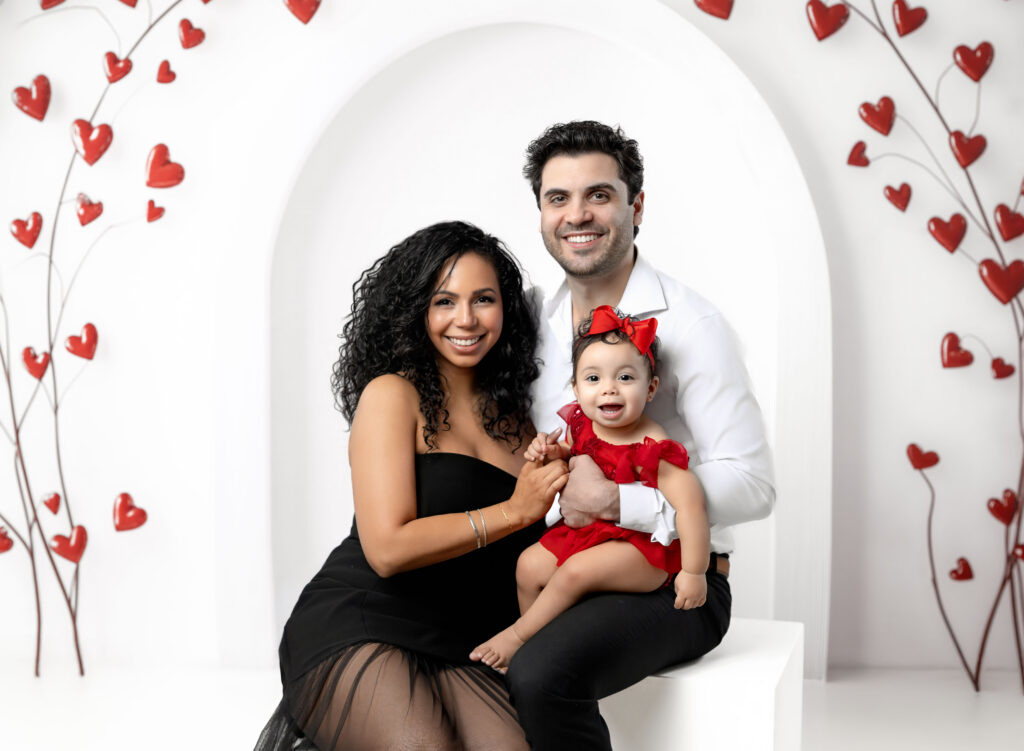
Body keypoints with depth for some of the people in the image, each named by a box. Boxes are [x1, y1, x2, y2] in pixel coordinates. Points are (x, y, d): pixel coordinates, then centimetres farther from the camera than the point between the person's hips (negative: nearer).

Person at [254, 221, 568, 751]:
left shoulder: (514, 416, 15)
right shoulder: (392, 394, -4)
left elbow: (527, 552, 16)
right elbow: (388, 548, -14)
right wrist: (514, 511, -11)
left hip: (458, 653, 6)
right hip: (356, 631, -6)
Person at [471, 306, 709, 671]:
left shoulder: (650, 448, -25)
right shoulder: (582, 424, -3)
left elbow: (689, 503, -28)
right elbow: (572, 450, 21)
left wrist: (693, 573, -27)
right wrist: (550, 450, -4)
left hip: (642, 548, -8)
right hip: (587, 531, 8)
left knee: (577, 571, -25)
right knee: (530, 565, -1)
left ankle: (518, 634, -4)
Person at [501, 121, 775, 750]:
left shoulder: (689, 326, -12)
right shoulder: (539, 324, 9)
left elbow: (751, 484, -16)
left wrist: (615, 501, -21)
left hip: (674, 584, -6)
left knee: (541, 671, -31)